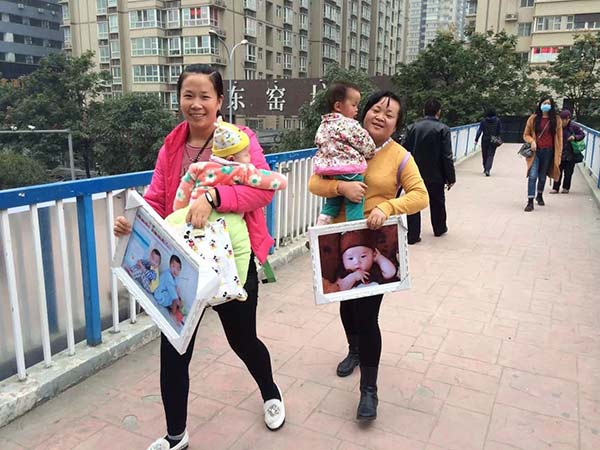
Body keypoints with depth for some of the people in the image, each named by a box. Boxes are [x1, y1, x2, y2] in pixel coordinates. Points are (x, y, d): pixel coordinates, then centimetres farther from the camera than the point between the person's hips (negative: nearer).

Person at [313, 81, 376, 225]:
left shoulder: (323, 125, 12)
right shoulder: (350, 125, -11)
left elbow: (319, 143, 20)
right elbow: (367, 145, -7)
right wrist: (370, 155, 14)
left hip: (329, 172, 8)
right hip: (349, 172, -8)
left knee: (331, 205, 18)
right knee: (354, 205, -2)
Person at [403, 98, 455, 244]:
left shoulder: (413, 127, 0)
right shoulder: (443, 129, -10)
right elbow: (447, 156, -12)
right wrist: (450, 177, -5)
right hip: (435, 175, -1)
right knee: (437, 203, 18)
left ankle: (412, 235, 3)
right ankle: (439, 228, 36)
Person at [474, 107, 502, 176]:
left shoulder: (483, 121, -3)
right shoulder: (497, 120, -2)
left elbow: (479, 130, -5)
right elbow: (500, 131, 2)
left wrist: (476, 139, -3)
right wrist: (497, 137, 18)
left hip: (485, 139, 1)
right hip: (493, 141, -1)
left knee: (484, 154, 15)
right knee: (490, 155, -2)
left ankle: (485, 168, 31)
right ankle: (487, 170, -18)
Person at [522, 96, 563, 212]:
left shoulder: (556, 120, 2)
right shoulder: (533, 118, 1)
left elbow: (559, 138, 5)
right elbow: (526, 135, 8)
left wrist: (559, 154, 0)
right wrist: (532, 141, -13)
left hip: (548, 152, 1)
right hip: (535, 151, -1)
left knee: (542, 176, 14)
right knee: (532, 176, -13)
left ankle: (539, 196, 39)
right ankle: (530, 202, -11)